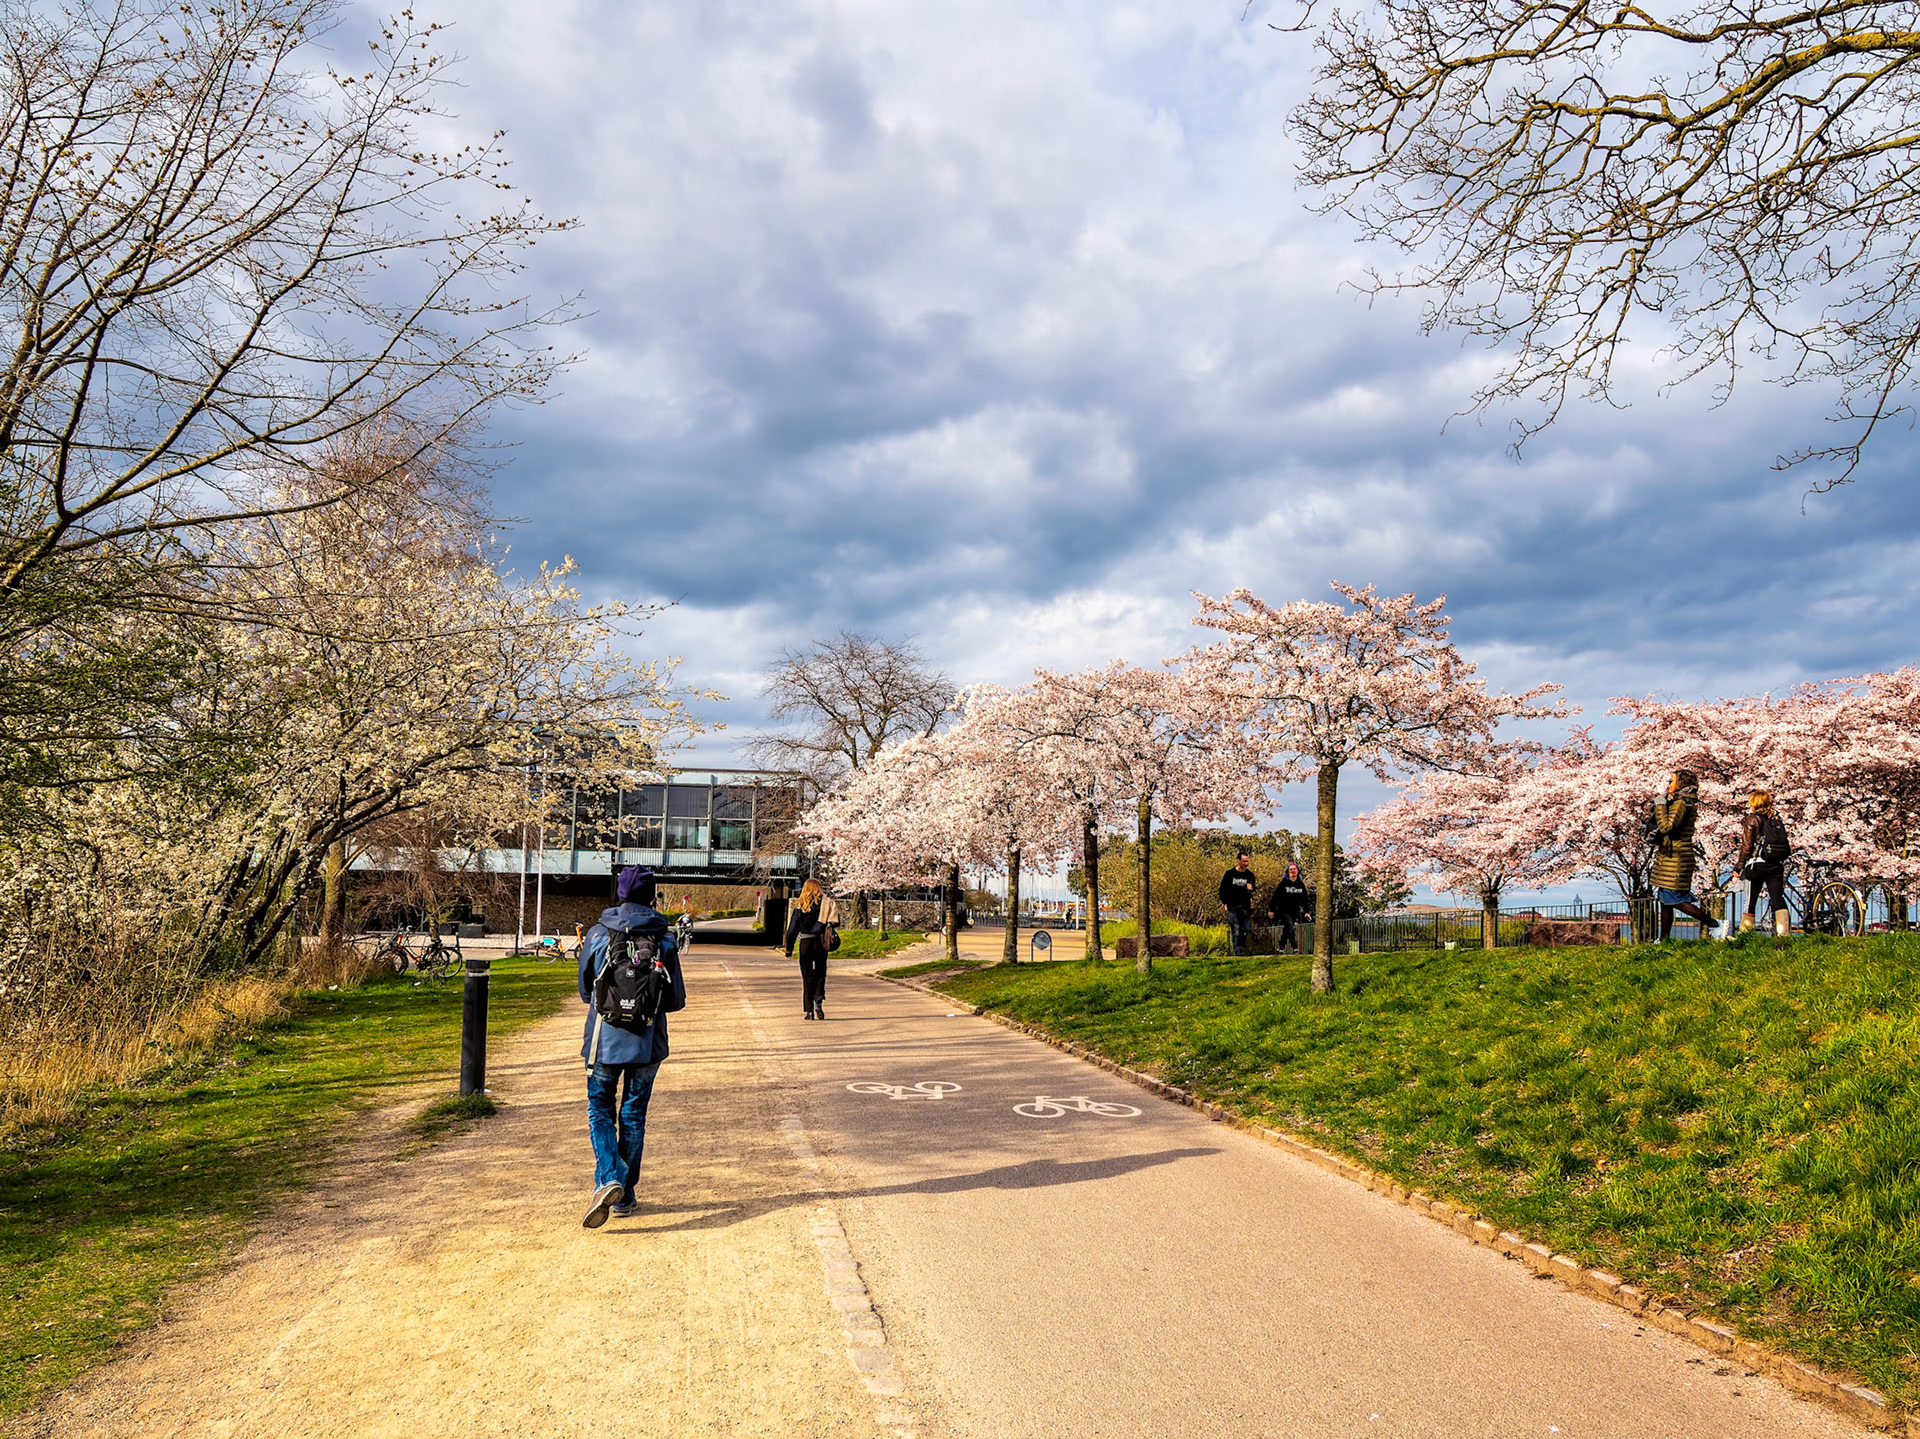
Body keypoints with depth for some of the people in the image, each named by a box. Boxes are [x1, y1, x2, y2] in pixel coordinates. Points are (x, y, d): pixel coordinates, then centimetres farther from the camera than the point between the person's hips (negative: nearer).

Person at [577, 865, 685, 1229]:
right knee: (633, 1116, 13)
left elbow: (585, 991, 7)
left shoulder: (597, 936, -5)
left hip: (603, 1040, 0)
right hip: (647, 1043, 1)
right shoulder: (664, 940, -6)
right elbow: (676, 1000, -1)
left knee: (600, 1112, 11)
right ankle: (624, 1197, 20)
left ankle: (608, 1180, -11)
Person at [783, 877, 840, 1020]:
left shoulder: (800, 905, 2)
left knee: (807, 976, 7)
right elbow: (836, 922, -4)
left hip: (805, 943, 0)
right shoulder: (827, 902, 1)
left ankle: (809, 1010, 6)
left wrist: (789, 949, 7)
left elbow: (792, 928, 2)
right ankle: (819, 1001, -9)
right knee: (820, 973, 13)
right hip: (821, 942, 0)